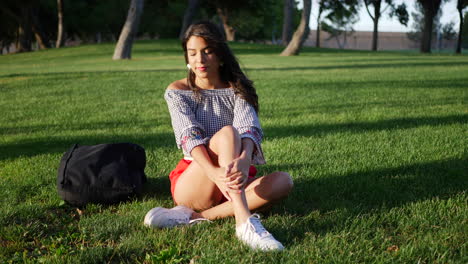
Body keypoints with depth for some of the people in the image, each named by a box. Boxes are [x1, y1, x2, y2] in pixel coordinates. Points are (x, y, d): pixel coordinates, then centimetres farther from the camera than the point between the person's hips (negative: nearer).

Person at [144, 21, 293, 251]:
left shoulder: (237, 89, 5)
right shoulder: (177, 92, 0)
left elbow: (250, 128, -14)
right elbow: (190, 136, -17)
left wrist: (244, 159, -40)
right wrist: (214, 172, -39)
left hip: (232, 186, 3)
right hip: (191, 185, -3)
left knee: (283, 181, -27)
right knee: (226, 132, -30)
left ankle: (195, 216, -30)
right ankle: (245, 223, -44)